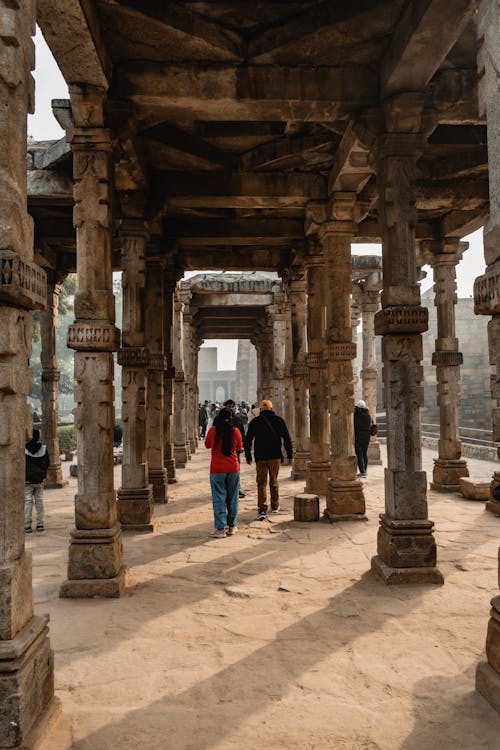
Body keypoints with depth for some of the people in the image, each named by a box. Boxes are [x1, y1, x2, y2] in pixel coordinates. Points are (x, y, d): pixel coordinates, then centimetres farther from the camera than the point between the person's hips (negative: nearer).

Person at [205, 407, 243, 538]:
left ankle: (220, 529, 0)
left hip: (217, 469, -2)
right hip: (233, 468, 2)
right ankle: (232, 526, 20)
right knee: (232, 498, 13)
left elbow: (207, 445, 9)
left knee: (218, 498, 2)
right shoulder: (235, 431, -4)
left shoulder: (212, 431, -7)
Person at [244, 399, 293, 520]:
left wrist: (248, 456, 10)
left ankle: (262, 509, -11)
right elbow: (287, 439, 1)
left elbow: (248, 441, 1)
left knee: (261, 483, 0)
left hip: (260, 457, -1)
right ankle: (275, 506, 26)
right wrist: (289, 456, 6)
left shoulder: (255, 421, 1)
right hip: (275, 456, 1)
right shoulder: (279, 420, 3)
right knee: (274, 482, 16)